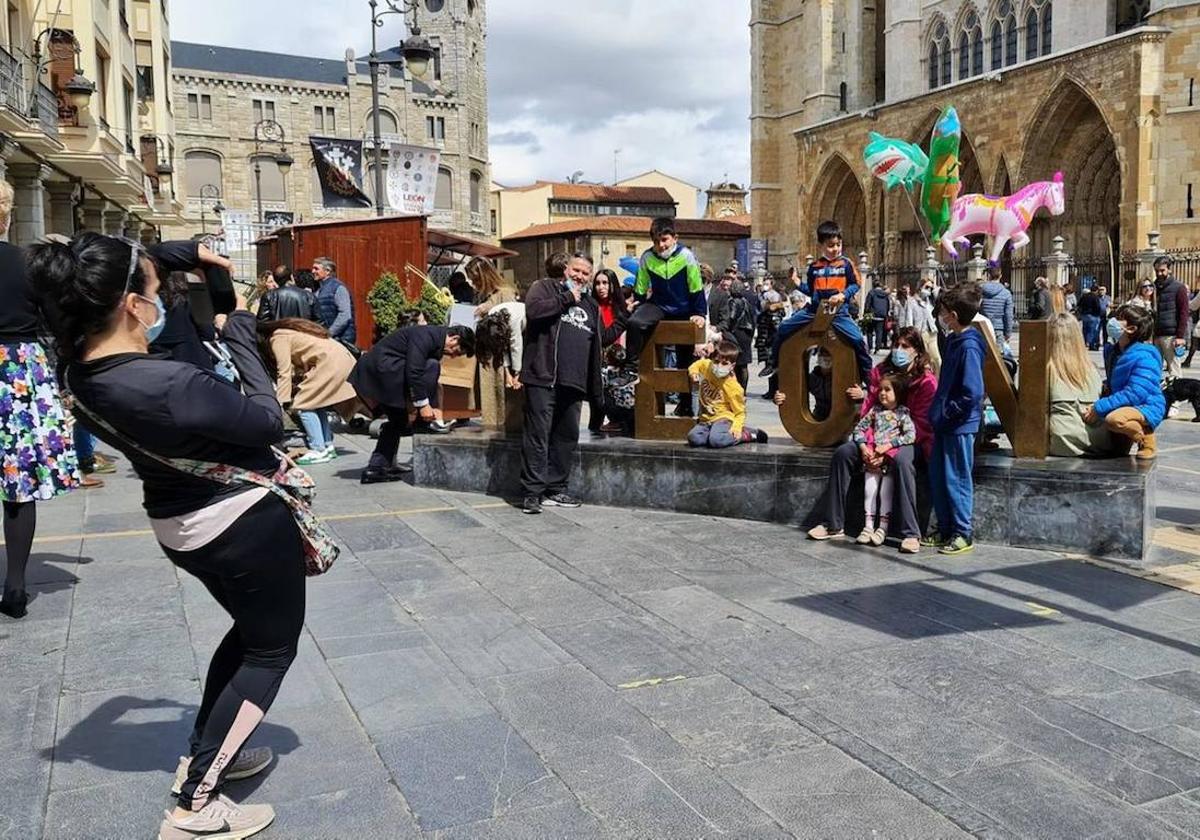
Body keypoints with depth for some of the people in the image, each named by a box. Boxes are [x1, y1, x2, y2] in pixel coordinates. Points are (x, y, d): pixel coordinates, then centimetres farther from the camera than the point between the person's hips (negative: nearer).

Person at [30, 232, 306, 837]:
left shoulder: (82, 374, -7)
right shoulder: (166, 384, -33)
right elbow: (268, 420, -21)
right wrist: (239, 333, -14)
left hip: (182, 526, 9)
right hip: (246, 521, -8)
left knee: (249, 630, 29)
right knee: (272, 648, 10)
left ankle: (203, 754, 39)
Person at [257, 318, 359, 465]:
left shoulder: (278, 339, -6)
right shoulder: (284, 333, 20)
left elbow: (284, 373, -12)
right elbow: (294, 367, 18)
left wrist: (280, 404, -12)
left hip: (331, 363, -10)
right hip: (341, 358, 10)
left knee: (303, 405, -6)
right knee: (316, 403, 16)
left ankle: (318, 450, -7)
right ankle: (328, 446, 17)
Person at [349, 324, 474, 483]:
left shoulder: (435, 342, 16)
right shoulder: (425, 335, -16)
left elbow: (430, 381, 22)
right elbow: (413, 371, -23)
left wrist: (433, 407, 17)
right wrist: (423, 404, -21)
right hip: (380, 370, -11)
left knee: (398, 420, 15)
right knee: (432, 366, -16)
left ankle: (375, 468, 13)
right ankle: (423, 423, -8)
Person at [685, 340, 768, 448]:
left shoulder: (733, 388, -15)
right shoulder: (706, 365, -3)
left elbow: (739, 412, -6)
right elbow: (698, 364, 23)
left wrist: (737, 427, -23)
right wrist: (693, 372, 2)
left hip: (723, 418, -5)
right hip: (706, 419, 5)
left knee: (716, 441, -34)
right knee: (693, 439, -24)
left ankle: (746, 435, -8)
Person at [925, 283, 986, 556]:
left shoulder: (969, 346, -20)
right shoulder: (953, 340, 8)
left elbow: (972, 393, -25)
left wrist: (947, 411, -16)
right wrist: (937, 410, 12)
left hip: (960, 424, -9)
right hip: (945, 422, 9)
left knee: (956, 479, 1)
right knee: (937, 477, 15)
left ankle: (963, 534, 14)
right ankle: (945, 530, 27)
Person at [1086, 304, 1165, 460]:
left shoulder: (1144, 357, -21)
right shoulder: (1113, 351, 6)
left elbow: (1135, 393, -30)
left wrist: (1099, 408, -32)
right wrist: (1106, 387, 0)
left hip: (1146, 407, -9)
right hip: (1122, 406, 9)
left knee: (1113, 419, -36)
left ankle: (1147, 440, -11)